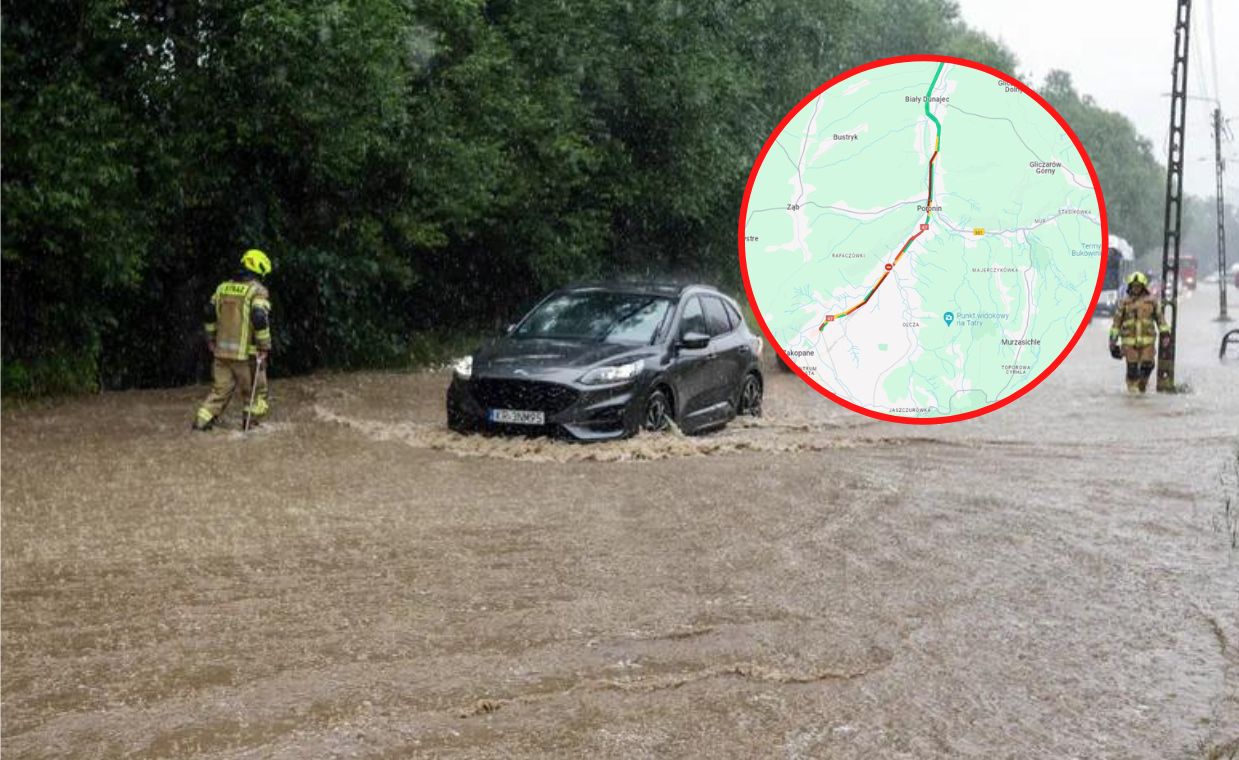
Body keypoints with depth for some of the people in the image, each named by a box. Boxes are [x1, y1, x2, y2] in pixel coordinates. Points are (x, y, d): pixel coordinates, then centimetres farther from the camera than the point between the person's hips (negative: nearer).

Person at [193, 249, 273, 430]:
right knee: (256, 392, 11)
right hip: (246, 352, -6)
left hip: (222, 351, 6)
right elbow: (260, 320, -20)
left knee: (220, 389, 13)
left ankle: (202, 421, 6)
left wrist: (211, 339, 27)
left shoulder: (223, 287, 12)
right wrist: (264, 347, -13)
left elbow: (210, 314, 17)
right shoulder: (258, 290, -9)